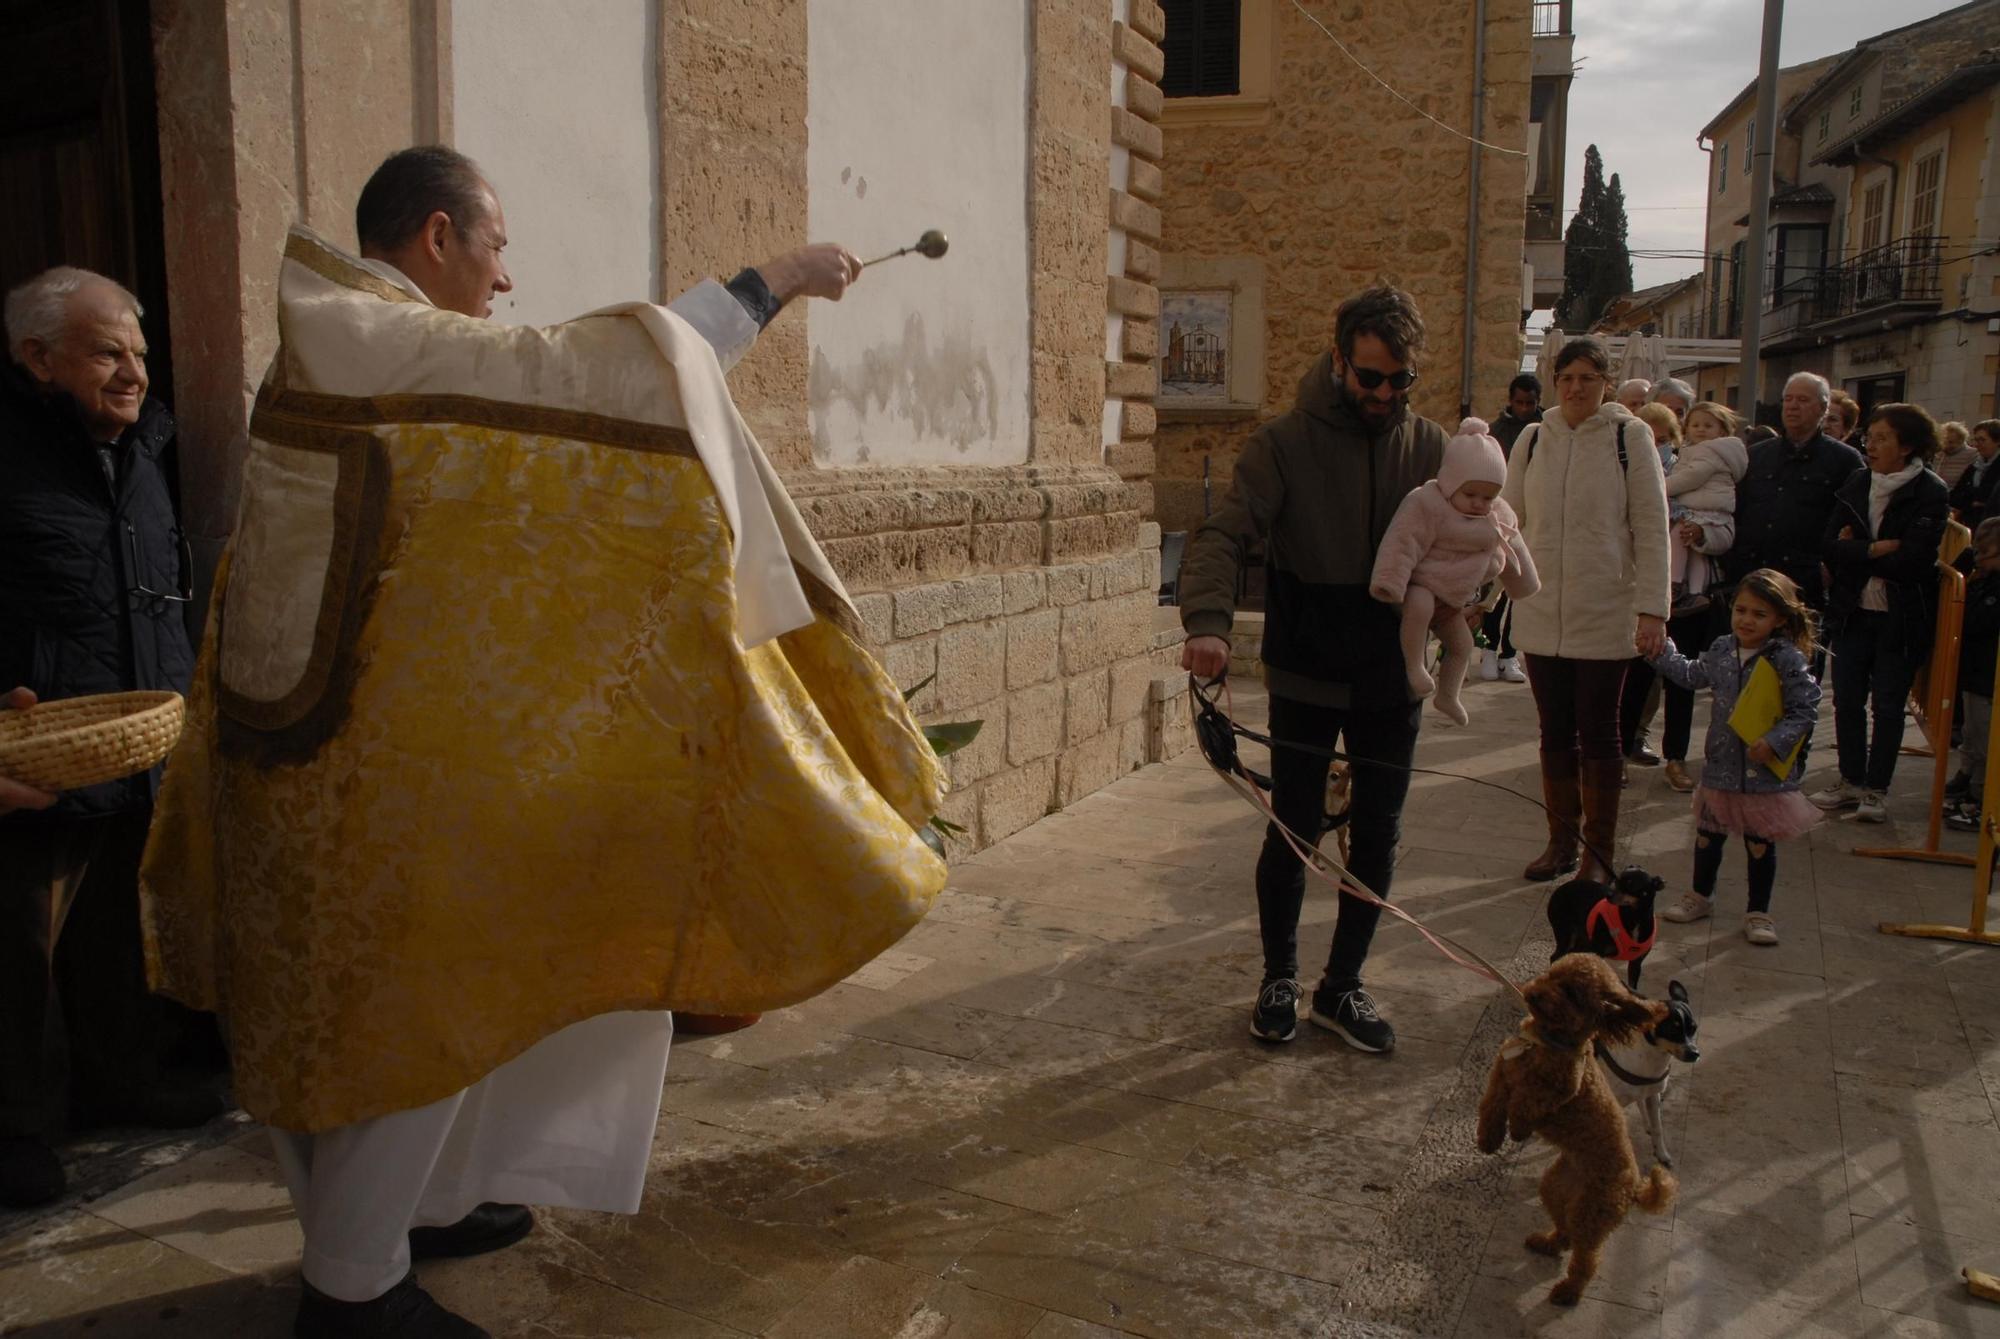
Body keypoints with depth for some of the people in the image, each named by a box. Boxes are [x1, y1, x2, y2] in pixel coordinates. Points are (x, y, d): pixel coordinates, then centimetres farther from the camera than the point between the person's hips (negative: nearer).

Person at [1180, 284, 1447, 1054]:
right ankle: (1279, 978, 26)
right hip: (1305, 677, -3)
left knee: (1377, 837, 10)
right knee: (1294, 832, 6)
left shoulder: (1428, 448, 3)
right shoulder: (1284, 444, -9)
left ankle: (1342, 986, 26)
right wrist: (1207, 622, -37)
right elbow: (1225, 535, -19)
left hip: (1390, 679, 3)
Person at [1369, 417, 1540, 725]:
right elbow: (1404, 544, -30)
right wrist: (1390, 582, -37)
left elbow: (1512, 553, 14)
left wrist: (1526, 585, 24)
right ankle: (1414, 665, -27)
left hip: (1453, 597, 8)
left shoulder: (1498, 517, -1)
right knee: (1420, 606, -40)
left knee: (1462, 644, 12)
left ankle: (1447, 696, 29)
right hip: (1420, 584, -7)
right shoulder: (1426, 504, -25)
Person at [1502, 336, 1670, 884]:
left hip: (1604, 615, -3)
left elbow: (1652, 528, -6)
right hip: (1541, 613, 3)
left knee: (1598, 733, 5)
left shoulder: (1630, 437, -5)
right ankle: (1561, 840, 25)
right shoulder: (1533, 439, 5)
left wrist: (1652, 608, -12)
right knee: (1555, 733, 12)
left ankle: (1599, 850, 17)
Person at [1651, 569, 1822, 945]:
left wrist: (1774, 741, -23)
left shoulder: (1789, 659, -15)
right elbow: (1692, 676, 18)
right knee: (1708, 834, 17)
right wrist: (1661, 650, 16)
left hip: (1765, 771, -5)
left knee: (1760, 843, 8)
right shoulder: (1721, 649, 1)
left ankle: (1758, 913, 22)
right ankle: (1700, 896, 36)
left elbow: (1806, 709, -14)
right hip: (1720, 764, 5)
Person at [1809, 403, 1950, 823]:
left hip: (1901, 618, -4)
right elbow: (1831, 548, -5)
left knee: (1887, 706, 3)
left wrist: (1856, 552, -10)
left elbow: (1913, 562, -18)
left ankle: (1876, 790, 13)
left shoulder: (1929, 493, -8)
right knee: (1847, 700, 8)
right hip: (1852, 613, 4)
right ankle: (1851, 780, 22)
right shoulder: (1856, 485, 5)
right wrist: (1876, 549, -17)